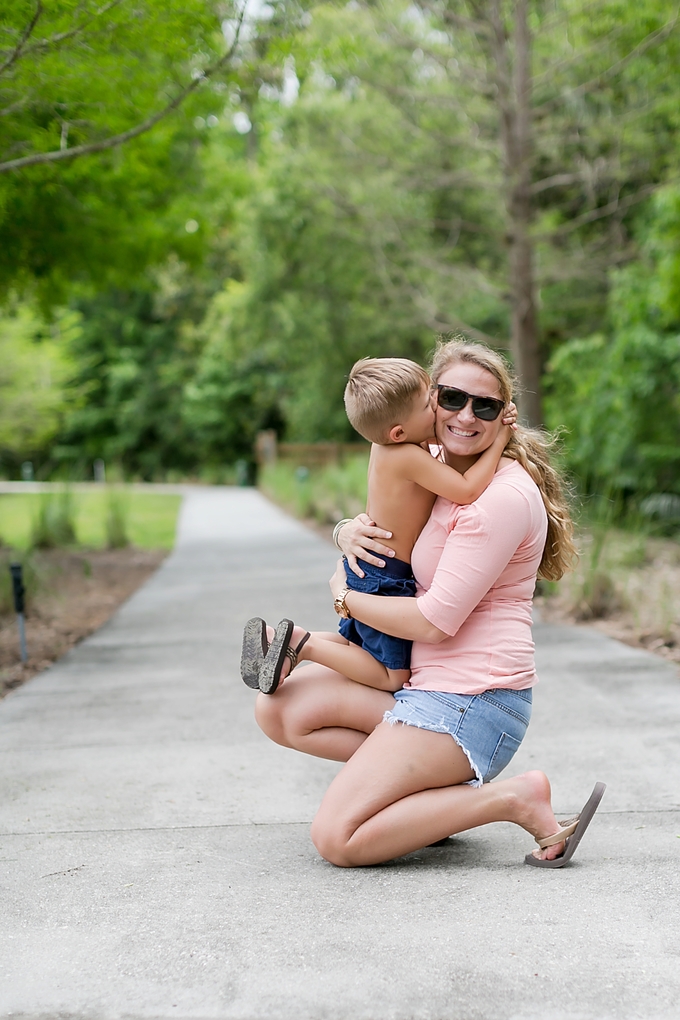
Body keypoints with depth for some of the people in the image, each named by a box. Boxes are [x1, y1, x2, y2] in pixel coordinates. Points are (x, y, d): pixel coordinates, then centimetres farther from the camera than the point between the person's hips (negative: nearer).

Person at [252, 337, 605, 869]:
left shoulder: (503, 496, -19)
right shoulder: (436, 471, 9)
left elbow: (434, 621, -21)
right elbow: (380, 523, 21)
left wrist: (345, 596, -5)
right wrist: (350, 532, -5)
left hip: (471, 701, -9)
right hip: (426, 681, 10)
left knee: (337, 839, -14)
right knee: (278, 708, 5)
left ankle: (514, 798, -9)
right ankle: (433, 785, 4)